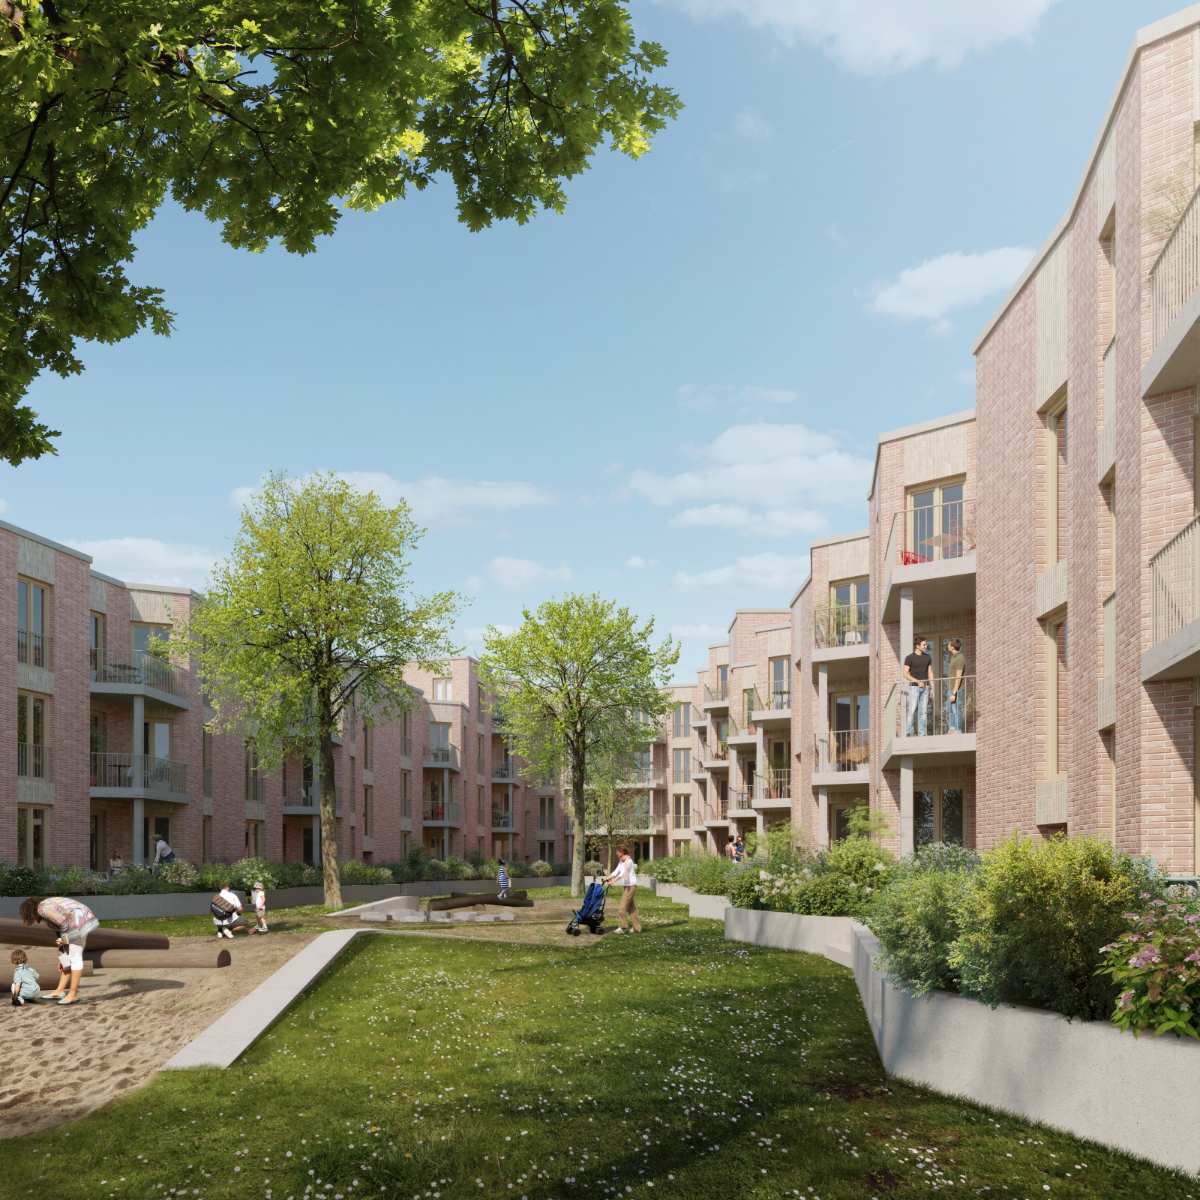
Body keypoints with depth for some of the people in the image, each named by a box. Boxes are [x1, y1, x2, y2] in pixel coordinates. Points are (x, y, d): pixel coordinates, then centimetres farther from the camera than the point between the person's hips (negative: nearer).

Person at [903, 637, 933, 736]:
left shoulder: (927, 657, 11)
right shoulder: (910, 658, -3)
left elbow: (930, 672, 13)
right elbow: (906, 674, -7)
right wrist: (918, 681, -17)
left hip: (925, 687, 4)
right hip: (914, 687, -4)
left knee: (923, 711, 1)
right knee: (912, 710, -9)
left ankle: (922, 734, 2)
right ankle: (910, 733, -3)